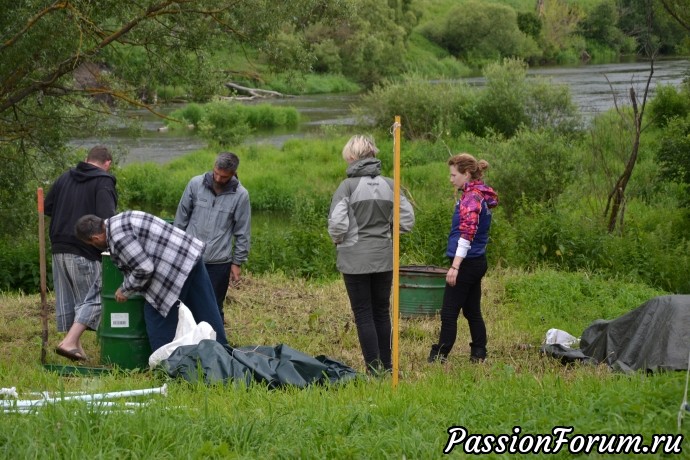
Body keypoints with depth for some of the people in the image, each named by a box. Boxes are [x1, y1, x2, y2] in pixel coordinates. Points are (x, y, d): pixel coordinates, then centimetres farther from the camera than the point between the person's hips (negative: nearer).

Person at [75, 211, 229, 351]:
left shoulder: (117, 236, -16)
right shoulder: (120, 220, 15)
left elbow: (144, 268, -18)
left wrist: (125, 290, -2)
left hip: (176, 268, -10)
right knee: (207, 315, 13)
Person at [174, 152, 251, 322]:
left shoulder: (240, 195, -7)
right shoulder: (196, 184, -4)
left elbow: (242, 232, 0)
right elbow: (181, 217, 6)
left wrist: (237, 262, 0)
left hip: (219, 263, -1)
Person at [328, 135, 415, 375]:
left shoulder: (348, 186, -11)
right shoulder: (389, 185, 1)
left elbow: (337, 224, -17)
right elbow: (407, 220, 2)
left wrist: (338, 239, 3)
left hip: (355, 258, -4)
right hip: (384, 257, 4)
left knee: (364, 314, 3)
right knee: (382, 311, 15)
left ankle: (374, 369, 3)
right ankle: (386, 366, 21)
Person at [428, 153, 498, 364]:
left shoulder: (471, 197, -16)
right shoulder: (481, 195, 12)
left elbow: (467, 234, -24)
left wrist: (455, 266, -27)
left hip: (467, 262, -10)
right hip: (478, 261, 10)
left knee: (449, 313, -5)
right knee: (472, 311, 15)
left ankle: (439, 357, -4)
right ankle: (478, 354, 19)